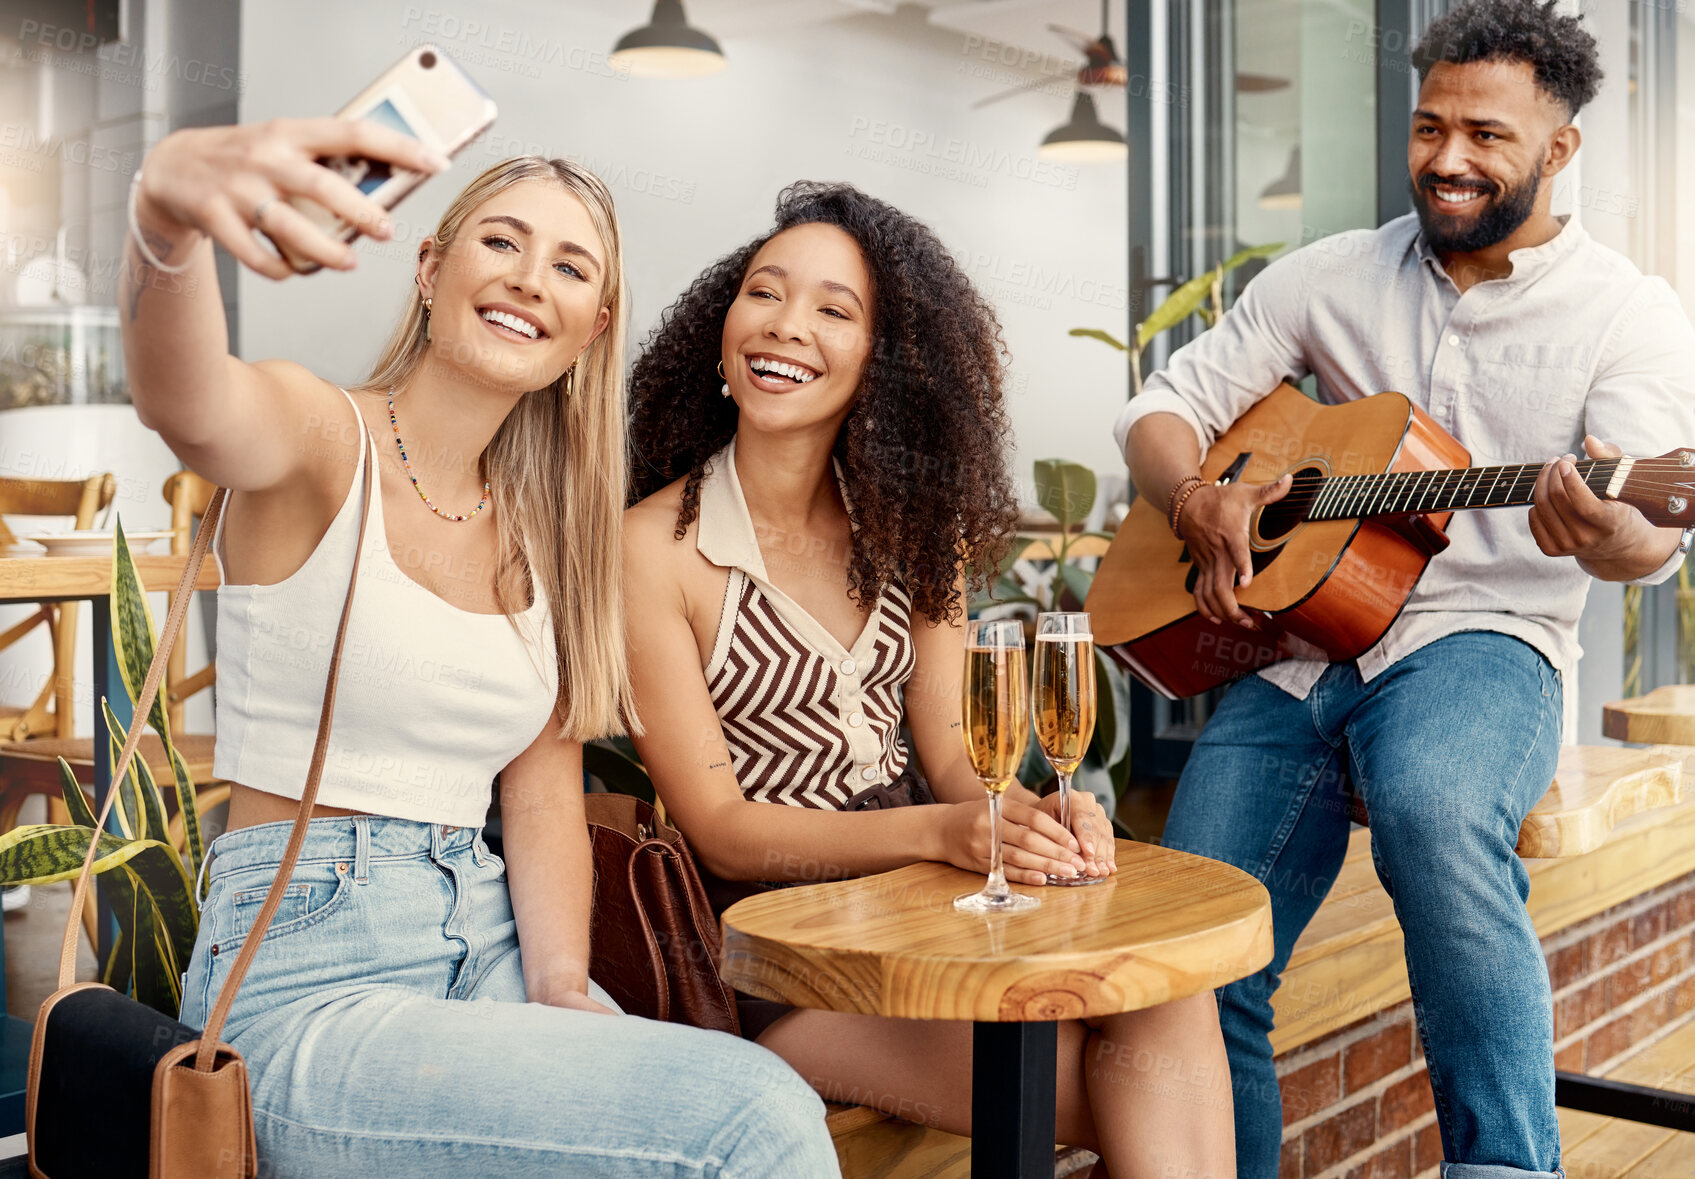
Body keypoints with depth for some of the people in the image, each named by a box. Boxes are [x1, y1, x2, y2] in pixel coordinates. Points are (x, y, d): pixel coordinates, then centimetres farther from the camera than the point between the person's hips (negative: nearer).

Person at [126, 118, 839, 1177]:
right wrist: (166, 213, -53)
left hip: (486, 949, 6)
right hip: (310, 984, -6)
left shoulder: (544, 528, 12)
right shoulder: (319, 437, -6)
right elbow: (187, 406, -32)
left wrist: (565, 995, -7)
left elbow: (544, 796, 9)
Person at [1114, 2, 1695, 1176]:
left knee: (1436, 814, -38)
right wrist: (1202, 501, -8)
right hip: (1298, 642, 3)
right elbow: (1164, 409, 14)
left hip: (1485, 639, -3)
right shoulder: (1329, 278, 13)